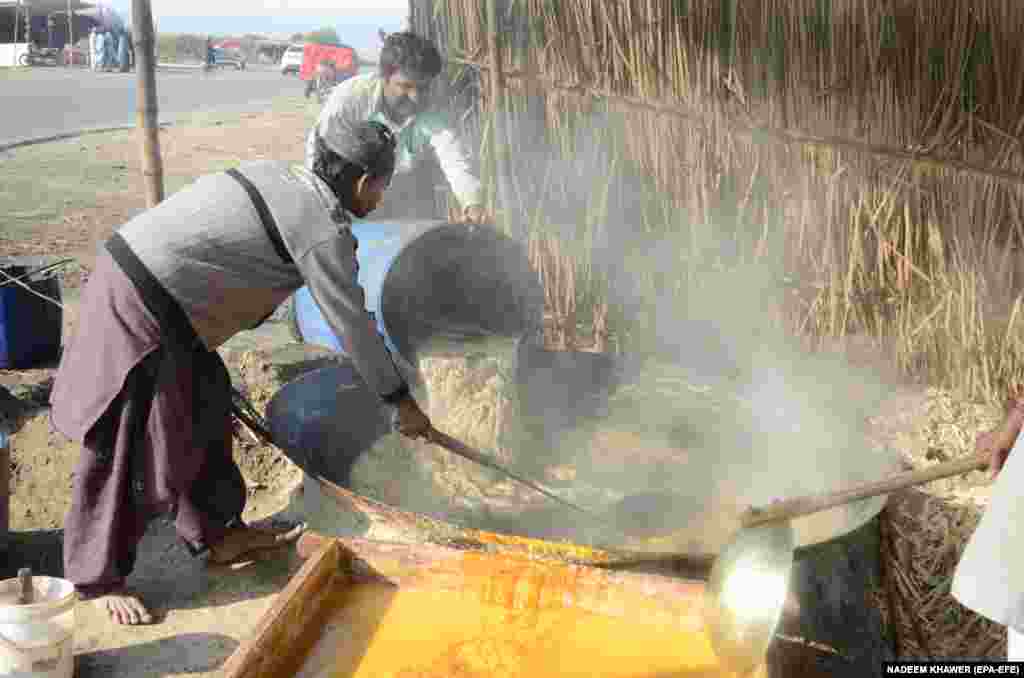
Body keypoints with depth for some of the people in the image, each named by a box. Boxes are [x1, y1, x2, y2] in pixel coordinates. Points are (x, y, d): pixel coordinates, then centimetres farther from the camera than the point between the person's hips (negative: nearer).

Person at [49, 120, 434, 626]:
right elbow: (353, 325, -9)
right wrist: (403, 403, 2)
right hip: (140, 303, -10)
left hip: (127, 266, 10)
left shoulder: (275, 176, 11)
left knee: (203, 412, 18)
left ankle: (218, 534, 32)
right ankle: (99, 578, 17)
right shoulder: (324, 230, -14)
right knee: (133, 449, 1)